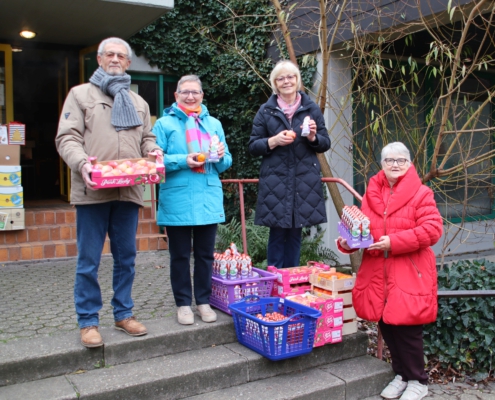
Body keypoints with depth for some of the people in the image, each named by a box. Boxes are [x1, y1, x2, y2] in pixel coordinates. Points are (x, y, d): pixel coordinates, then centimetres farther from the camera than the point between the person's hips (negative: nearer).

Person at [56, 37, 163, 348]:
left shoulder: (138, 102, 21)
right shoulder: (81, 94, 8)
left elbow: (147, 138, 22)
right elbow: (67, 138, -1)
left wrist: (153, 151, -2)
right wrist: (81, 163, -20)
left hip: (128, 192, 4)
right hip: (92, 191, -4)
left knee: (126, 257, 10)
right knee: (89, 261, 1)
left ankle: (123, 313, 23)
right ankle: (88, 321, 12)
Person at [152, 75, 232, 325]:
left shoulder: (214, 124, 14)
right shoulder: (165, 123, 3)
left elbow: (225, 164, 14)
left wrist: (220, 156, -8)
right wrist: (182, 161, -17)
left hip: (209, 199, 3)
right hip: (177, 200, -3)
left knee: (205, 254, 9)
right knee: (180, 255, 6)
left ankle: (204, 301, 23)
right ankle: (183, 303, 19)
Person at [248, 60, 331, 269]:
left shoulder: (312, 109, 8)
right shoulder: (266, 111, 6)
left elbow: (325, 144, 10)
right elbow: (253, 146, 6)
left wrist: (313, 137, -11)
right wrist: (274, 141, -11)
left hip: (304, 182, 1)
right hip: (275, 181, -1)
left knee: (295, 234, 8)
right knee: (277, 233, 0)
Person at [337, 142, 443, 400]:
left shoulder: (420, 194, -5)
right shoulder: (372, 193, 11)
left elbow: (432, 229, -14)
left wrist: (394, 242, -21)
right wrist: (347, 241, -4)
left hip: (409, 275, -5)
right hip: (377, 274, 5)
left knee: (406, 327, 0)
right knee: (386, 325, 11)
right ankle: (401, 374, 32)